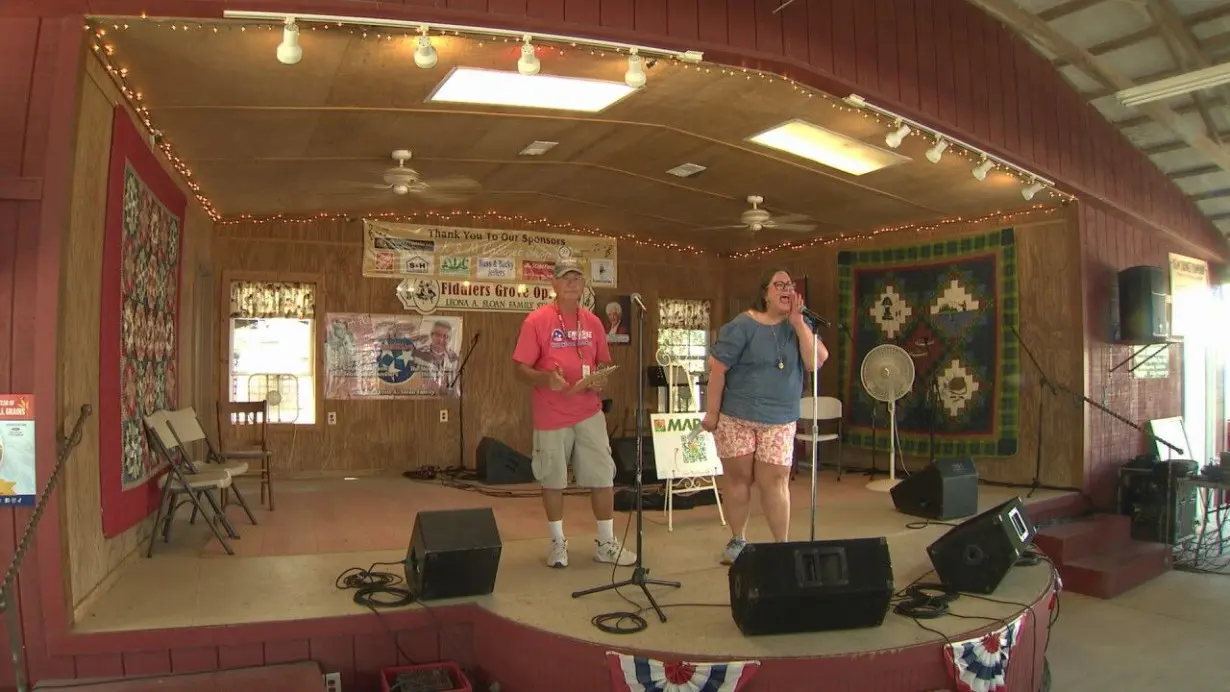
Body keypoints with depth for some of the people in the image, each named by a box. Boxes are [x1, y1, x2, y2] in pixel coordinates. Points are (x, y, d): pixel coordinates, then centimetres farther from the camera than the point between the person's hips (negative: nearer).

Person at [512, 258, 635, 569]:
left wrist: (600, 380, -7)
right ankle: (558, 542, 25)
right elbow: (522, 369, -8)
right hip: (551, 416, -3)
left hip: (589, 413, 4)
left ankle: (606, 543, 19)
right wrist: (546, 378, -27)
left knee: (603, 477, 5)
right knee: (552, 480, 7)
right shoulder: (537, 320, -6)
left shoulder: (593, 322, 7)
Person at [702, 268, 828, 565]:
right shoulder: (742, 325, -9)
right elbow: (717, 368, -10)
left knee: (775, 482, -1)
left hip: (779, 420, 2)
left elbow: (816, 362, -9)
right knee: (737, 478, 8)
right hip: (737, 417, -2)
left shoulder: (799, 326, 5)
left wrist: (797, 321, -13)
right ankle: (738, 541, 24)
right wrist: (711, 412, -11)